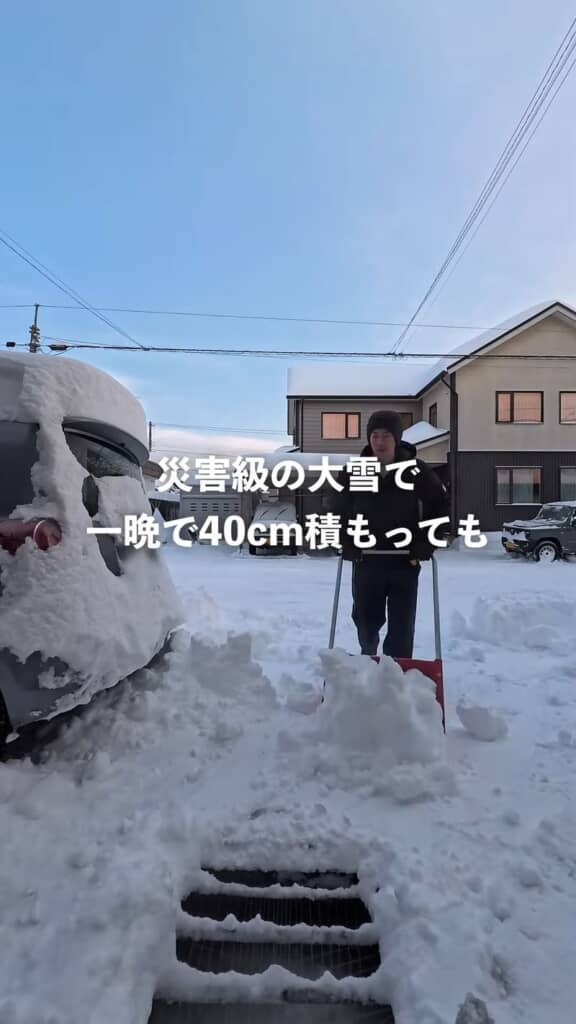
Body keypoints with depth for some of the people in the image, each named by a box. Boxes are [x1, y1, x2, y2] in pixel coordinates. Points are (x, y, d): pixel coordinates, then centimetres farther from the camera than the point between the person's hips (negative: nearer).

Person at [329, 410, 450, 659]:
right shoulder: (353, 472, -4)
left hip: (405, 562, -1)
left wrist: (427, 544, -4)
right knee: (366, 620, 14)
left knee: (402, 627, 2)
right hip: (366, 561, 1)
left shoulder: (417, 471, -7)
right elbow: (337, 511, 8)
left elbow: (442, 505, 4)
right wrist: (348, 545, -3)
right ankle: (368, 659, 44)